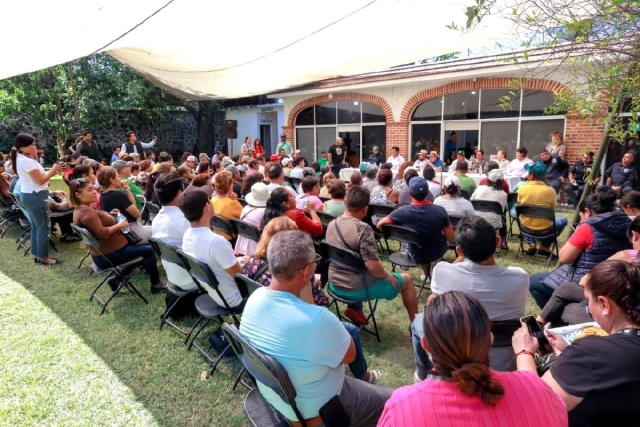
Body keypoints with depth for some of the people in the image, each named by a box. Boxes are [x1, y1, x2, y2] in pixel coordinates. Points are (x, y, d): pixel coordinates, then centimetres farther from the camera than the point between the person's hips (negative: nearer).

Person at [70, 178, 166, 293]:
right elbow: (101, 233, -32)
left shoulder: (80, 209, 10)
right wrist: (119, 225, -19)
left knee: (140, 248, 24)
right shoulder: (86, 211, -24)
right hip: (108, 255, -11)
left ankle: (117, 279, 20)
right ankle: (156, 284, 8)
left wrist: (108, 215, 7)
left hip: (103, 252, 11)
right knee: (148, 250, -5)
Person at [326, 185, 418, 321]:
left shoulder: (331, 224, -3)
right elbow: (373, 266, -28)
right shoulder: (362, 228, -25)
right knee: (406, 279, 12)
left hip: (335, 285, 7)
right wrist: (387, 276, -8)